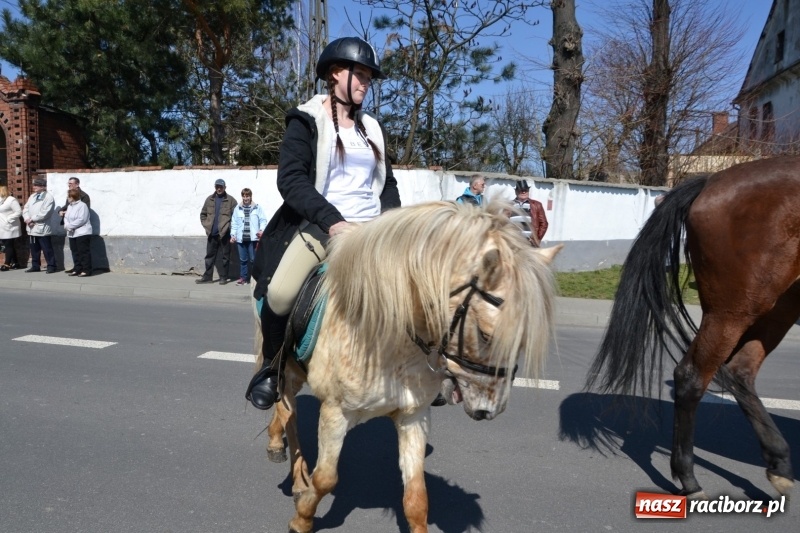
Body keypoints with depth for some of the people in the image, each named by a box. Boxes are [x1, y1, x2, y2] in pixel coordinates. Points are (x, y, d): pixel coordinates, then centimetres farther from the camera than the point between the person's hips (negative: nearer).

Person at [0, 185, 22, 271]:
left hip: (9, 228, -9)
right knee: (7, 246, 10)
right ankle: (14, 263, 16)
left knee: (9, 246, -3)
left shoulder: (11, 200, -10)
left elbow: (19, 212, -16)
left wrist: (8, 219, -17)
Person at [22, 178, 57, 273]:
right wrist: (27, 219, -7)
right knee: (34, 249, 14)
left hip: (42, 228, -8)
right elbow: (26, 208, 12)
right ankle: (35, 266, 22)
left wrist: (32, 219, -15)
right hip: (31, 228, 8)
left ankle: (51, 266, 4)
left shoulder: (48, 197, -9)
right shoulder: (32, 196, 16)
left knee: (47, 249, -3)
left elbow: (44, 213, -19)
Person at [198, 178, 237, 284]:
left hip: (225, 234, -4)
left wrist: (230, 226, -11)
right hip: (212, 233, 4)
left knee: (225, 256, 3)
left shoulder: (231, 200, -3)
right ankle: (207, 277, 16)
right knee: (210, 256, 9)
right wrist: (206, 225, 7)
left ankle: (223, 277, 11)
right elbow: (203, 214, 19)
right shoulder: (209, 199, 10)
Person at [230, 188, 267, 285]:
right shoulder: (237, 209, 12)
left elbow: (263, 220, 1)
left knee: (254, 259, -1)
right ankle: (243, 277, 15)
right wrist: (233, 234, 6)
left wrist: (262, 230, -14)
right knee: (243, 259, 7)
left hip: (253, 238, -3)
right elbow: (234, 223, 13)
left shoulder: (257, 208, 5)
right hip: (241, 238, 3)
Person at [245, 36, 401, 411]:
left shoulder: (372, 128, 16)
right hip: (321, 226, -5)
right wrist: (332, 220, -23)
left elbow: (387, 183, 20)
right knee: (279, 293, -24)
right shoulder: (307, 121, 0)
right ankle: (272, 366, 5)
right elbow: (290, 179, -12)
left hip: (372, 229, 5)